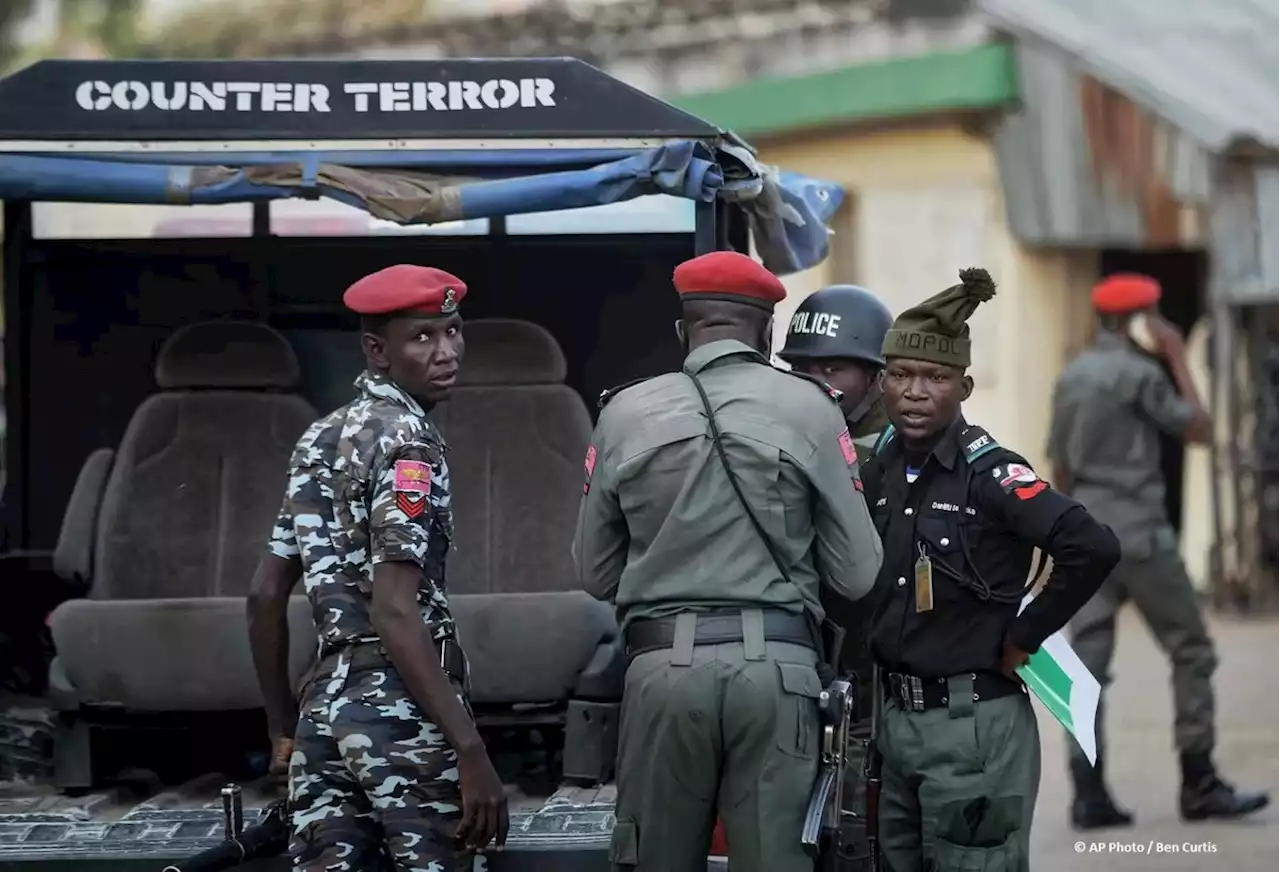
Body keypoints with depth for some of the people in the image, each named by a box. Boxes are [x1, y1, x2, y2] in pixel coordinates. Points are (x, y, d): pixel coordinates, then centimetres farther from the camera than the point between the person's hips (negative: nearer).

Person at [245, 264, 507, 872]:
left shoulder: (320, 441, 15)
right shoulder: (406, 440, -10)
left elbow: (265, 596, 16)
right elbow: (395, 613, -19)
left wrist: (284, 731, 23)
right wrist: (471, 751, -22)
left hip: (326, 706, 8)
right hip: (402, 710, -8)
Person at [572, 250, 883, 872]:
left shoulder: (625, 413, 4)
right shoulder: (808, 408, 1)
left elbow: (595, 574, 12)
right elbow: (857, 574, 2)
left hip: (663, 664, 1)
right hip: (775, 664, -1)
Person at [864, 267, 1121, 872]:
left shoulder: (987, 471, -13)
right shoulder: (879, 468, 7)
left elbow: (1093, 548, -25)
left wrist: (1023, 636, -16)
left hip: (974, 725, -7)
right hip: (897, 720, 7)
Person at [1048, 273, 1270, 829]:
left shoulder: (1071, 377, 13)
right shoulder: (1138, 372, -10)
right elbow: (1199, 429, -3)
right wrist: (1179, 359, 1)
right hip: (1139, 531, -7)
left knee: (1088, 659, 2)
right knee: (1190, 650, 2)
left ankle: (1089, 793, -3)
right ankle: (1199, 783, 1)